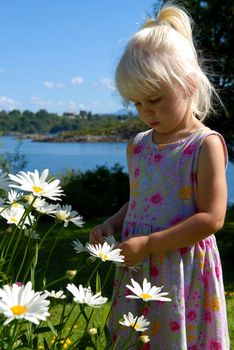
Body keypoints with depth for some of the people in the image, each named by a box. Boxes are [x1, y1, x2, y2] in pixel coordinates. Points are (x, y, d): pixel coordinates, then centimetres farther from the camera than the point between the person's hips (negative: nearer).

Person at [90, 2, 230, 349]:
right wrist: (111, 224, 1)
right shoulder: (138, 146, 8)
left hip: (182, 274, -6)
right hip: (136, 270, 6)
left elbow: (211, 218, -17)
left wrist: (147, 244, -19)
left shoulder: (206, 145, -12)